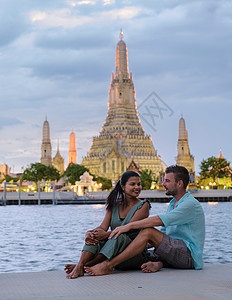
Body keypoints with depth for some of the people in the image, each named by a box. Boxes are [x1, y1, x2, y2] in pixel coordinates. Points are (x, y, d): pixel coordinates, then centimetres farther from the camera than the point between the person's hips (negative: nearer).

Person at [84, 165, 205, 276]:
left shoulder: (191, 204, -12)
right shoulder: (172, 204, 21)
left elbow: (159, 220, -24)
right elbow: (163, 234, 18)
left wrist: (129, 225, -25)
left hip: (190, 255, -10)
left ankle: (108, 266, -30)